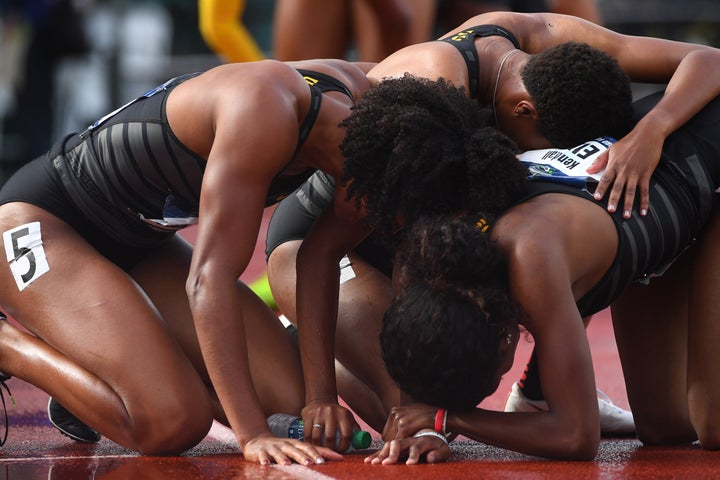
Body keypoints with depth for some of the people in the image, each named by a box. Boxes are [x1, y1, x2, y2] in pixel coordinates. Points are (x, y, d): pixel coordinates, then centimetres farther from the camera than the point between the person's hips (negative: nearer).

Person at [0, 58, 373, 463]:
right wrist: (253, 435, -39)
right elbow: (210, 278, -36)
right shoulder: (265, 110, -34)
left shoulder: (353, 88, -10)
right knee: (174, 423, -27)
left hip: (137, 245, 9)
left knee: (291, 398, -7)